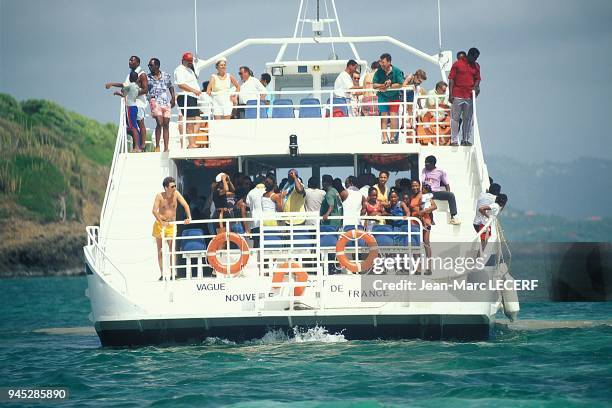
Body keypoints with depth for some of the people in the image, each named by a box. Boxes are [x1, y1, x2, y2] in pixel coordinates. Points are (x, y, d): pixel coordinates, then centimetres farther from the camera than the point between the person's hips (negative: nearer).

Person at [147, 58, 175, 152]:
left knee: (166, 125, 2)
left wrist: (173, 98, 7)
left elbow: (171, 87, 18)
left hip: (166, 102, 3)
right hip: (155, 102, -3)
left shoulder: (166, 76, 12)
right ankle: (157, 146, -9)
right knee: (159, 123, -17)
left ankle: (166, 148, 5)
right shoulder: (148, 77, 6)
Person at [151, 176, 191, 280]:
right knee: (160, 250, 3)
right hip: (160, 224, -2)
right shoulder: (160, 196, -13)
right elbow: (154, 211, -21)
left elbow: (185, 205, -6)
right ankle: (162, 274, 5)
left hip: (171, 225, 2)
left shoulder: (176, 194, -6)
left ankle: (172, 273, -6)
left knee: (172, 249, -6)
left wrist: (189, 217, -21)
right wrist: (161, 221, -34)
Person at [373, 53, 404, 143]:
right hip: (382, 97, 1)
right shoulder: (379, 72, -4)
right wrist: (383, 85, -23)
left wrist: (389, 86, -20)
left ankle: (393, 137, 2)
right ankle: (385, 138, -3)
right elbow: (374, 85, -6)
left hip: (394, 96, -1)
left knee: (393, 117, -9)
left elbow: (400, 84, -12)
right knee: (384, 117, -4)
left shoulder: (397, 71, -9)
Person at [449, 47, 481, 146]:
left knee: (468, 119, 6)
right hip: (457, 96, -4)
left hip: (470, 96, 4)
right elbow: (451, 79, -1)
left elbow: (477, 79, 18)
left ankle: (466, 140, 12)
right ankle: (454, 140, 0)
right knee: (455, 118, -1)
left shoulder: (476, 66, 11)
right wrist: (450, 94, -7)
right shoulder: (457, 64, -1)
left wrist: (476, 86, -6)